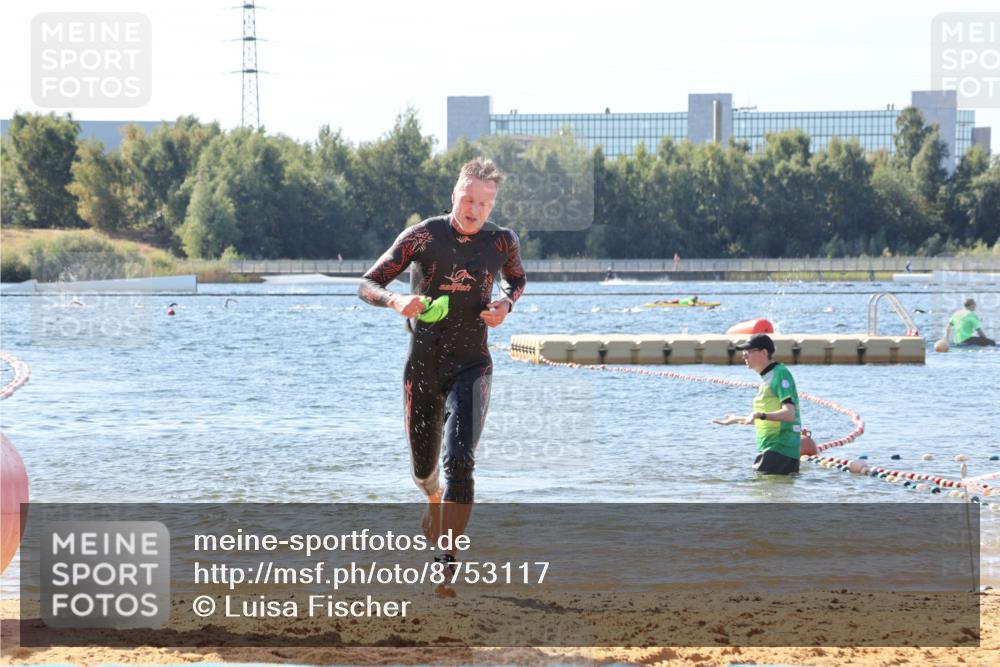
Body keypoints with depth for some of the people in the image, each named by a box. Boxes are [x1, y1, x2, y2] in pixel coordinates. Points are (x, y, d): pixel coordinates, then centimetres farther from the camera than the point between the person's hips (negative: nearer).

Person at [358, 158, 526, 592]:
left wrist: (506, 304, -3)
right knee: (423, 467, 12)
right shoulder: (422, 237, -7)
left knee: (459, 461, -20)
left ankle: (447, 561, -19)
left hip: (470, 366, -1)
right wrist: (396, 301, -28)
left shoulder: (501, 243, -2)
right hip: (423, 365, 1)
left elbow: (516, 279, 20)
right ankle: (434, 500, 51)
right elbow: (367, 285, -5)